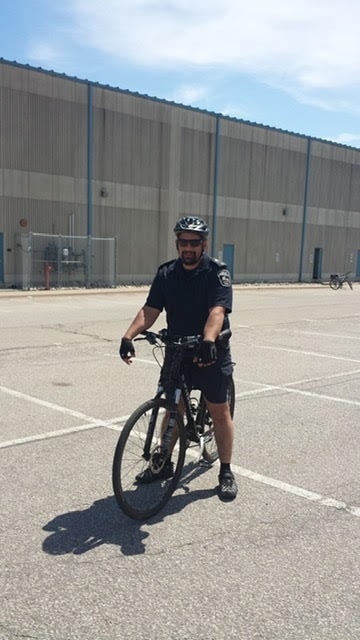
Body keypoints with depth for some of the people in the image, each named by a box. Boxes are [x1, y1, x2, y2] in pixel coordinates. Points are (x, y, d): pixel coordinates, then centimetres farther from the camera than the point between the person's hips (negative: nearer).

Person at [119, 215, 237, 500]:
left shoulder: (217, 272, -11)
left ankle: (226, 472, 17)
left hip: (211, 352, -4)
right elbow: (150, 309, -9)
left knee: (220, 412, 4)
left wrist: (208, 341, -44)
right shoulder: (166, 273, 1)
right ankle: (164, 463, 29)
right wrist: (129, 336, -25)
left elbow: (217, 310, -26)